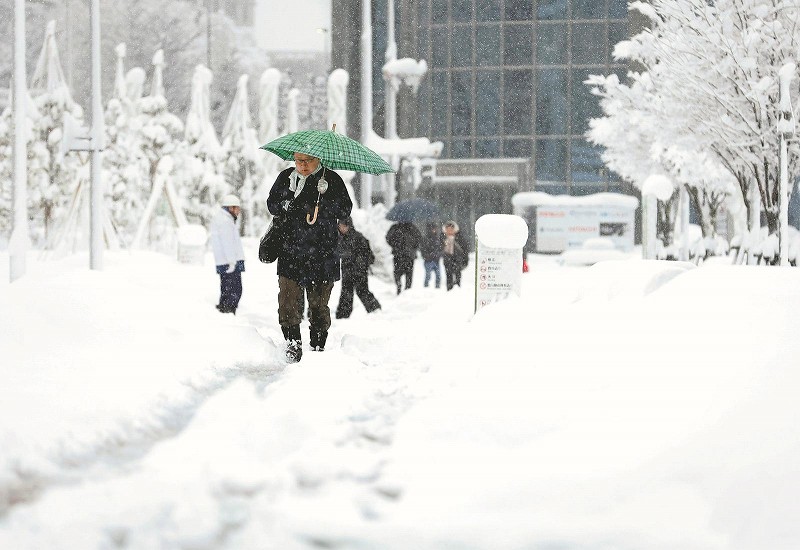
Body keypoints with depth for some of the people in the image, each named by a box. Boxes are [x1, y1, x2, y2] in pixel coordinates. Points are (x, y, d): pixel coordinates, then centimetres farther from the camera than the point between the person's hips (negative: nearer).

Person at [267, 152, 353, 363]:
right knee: (288, 300, -8)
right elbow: (271, 203, 13)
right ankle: (293, 342, 2)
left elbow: (345, 210, -2)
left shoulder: (332, 180, 1)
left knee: (319, 302, 4)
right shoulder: (286, 178, 7)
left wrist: (325, 198, -19)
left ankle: (318, 345, 14)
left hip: (323, 253, -1)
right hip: (291, 249, 1)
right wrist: (284, 206, -9)